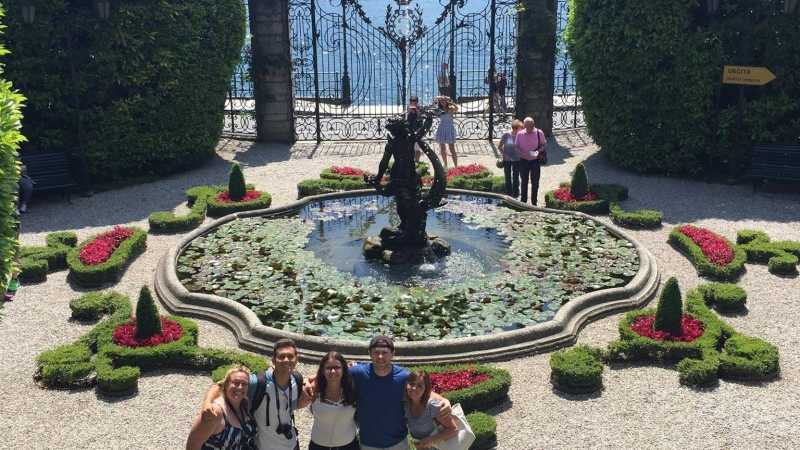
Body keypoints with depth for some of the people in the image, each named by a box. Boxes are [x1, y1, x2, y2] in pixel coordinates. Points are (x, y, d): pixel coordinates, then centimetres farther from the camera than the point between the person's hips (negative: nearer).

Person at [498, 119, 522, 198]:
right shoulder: (506, 135, -9)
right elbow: (499, 146, 0)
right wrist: (504, 154, -10)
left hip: (516, 160, 0)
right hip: (507, 160, 0)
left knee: (516, 177, 7)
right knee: (508, 177, 9)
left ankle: (515, 194, 18)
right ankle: (508, 194, 21)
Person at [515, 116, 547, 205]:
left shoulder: (539, 133, -5)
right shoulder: (520, 134, -2)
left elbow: (543, 145, 4)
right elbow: (516, 146, 4)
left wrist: (539, 151, -17)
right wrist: (521, 153, -16)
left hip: (535, 160, -1)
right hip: (524, 161, 1)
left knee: (535, 183, 6)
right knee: (523, 182, 9)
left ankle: (534, 203, 18)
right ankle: (523, 202, 20)